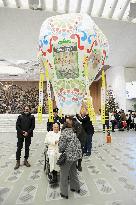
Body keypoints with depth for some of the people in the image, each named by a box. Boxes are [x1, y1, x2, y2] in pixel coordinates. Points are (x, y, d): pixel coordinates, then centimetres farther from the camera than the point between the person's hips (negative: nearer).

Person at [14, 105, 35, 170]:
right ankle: (18, 162, 16)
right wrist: (22, 132, -12)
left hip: (28, 135, 0)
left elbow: (33, 126, -3)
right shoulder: (20, 116, 2)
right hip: (20, 134, 0)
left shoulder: (32, 117, 1)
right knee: (19, 148, 4)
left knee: (27, 147, 11)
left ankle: (26, 160, 25)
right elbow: (17, 126, -1)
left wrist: (28, 132, -14)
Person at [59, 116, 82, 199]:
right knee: (73, 171, 27)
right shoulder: (74, 131, 2)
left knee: (64, 175, 14)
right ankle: (76, 187, 44)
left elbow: (61, 146, -18)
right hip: (76, 155, 7)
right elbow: (78, 143, 8)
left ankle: (64, 193, 29)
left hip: (68, 156, -7)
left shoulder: (64, 132, -19)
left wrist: (60, 151, 2)